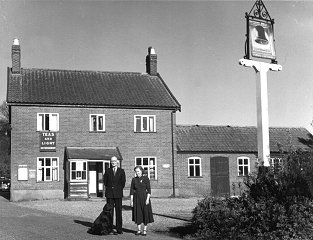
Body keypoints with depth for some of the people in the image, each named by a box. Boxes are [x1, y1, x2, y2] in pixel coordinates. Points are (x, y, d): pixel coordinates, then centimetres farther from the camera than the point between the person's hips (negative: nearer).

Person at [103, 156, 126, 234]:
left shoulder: (121, 171, 7)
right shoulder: (107, 171, 9)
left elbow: (123, 182, 7)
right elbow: (105, 181, 11)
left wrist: (118, 190, 5)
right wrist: (109, 189, 6)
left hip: (118, 194, -1)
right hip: (109, 194, 1)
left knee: (118, 212, -1)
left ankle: (119, 229, 2)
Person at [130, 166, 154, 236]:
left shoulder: (146, 178, -3)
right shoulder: (134, 179, 5)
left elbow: (149, 190, -6)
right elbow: (132, 191, 5)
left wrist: (147, 199, -15)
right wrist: (131, 200, 0)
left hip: (144, 197, -3)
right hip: (136, 198, 3)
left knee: (145, 214, 1)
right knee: (138, 214, 5)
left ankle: (145, 230, 8)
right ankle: (139, 230, 14)